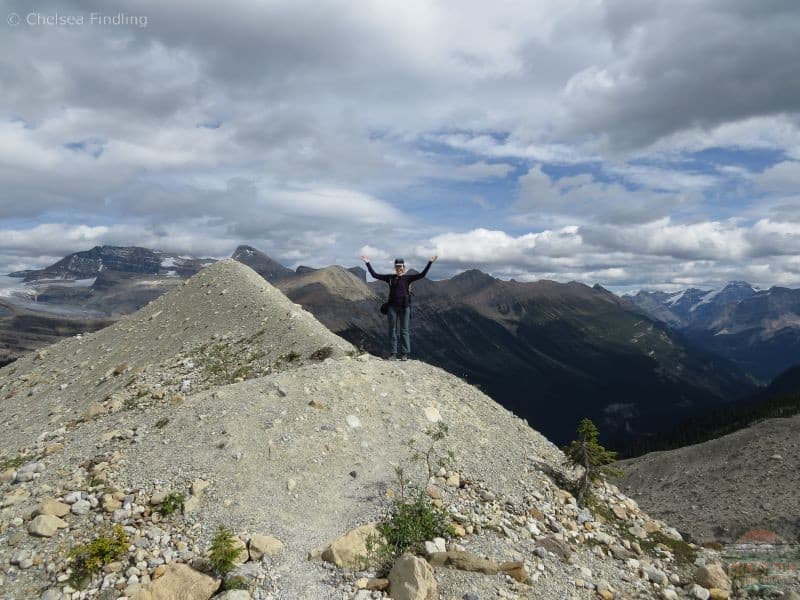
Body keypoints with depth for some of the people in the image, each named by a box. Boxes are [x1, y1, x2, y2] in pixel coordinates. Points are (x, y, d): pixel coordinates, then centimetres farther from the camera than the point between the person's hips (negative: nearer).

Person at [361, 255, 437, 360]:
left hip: (404, 307, -1)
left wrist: (430, 263, -10)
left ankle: (404, 354, 7)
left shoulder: (407, 278, 2)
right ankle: (393, 353, 10)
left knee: (404, 330, 3)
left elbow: (422, 275, -6)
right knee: (392, 330, 4)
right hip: (392, 307, 1)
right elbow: (375, 275, 5)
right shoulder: (390, 277, 5)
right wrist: (368, 263, 3)